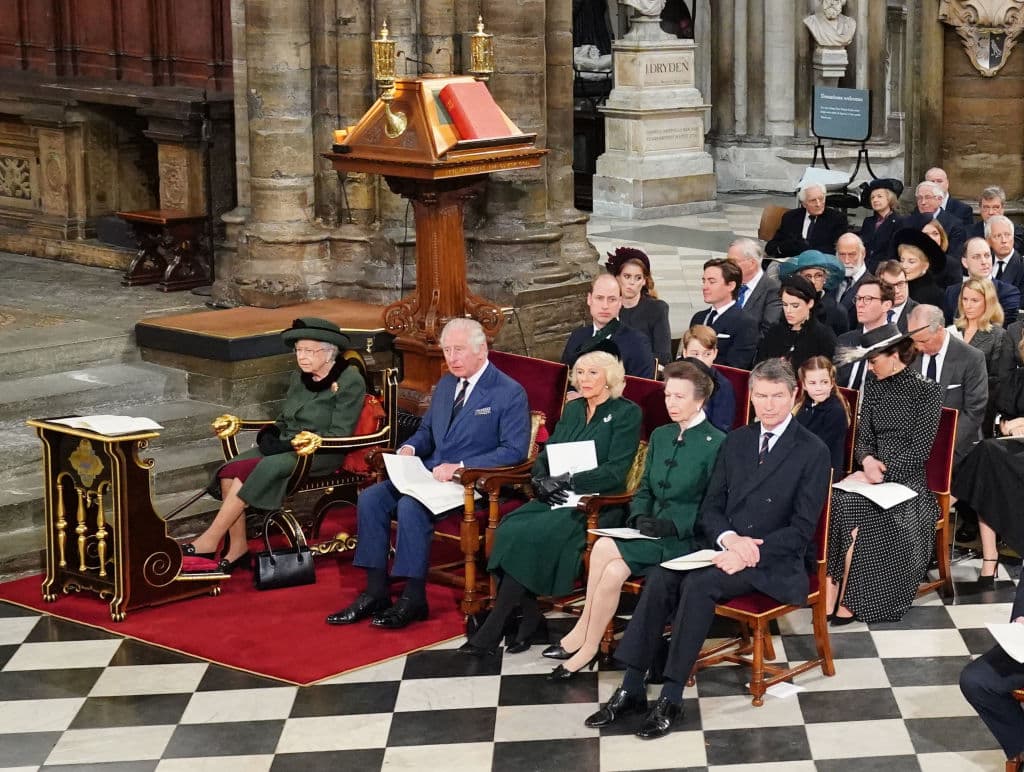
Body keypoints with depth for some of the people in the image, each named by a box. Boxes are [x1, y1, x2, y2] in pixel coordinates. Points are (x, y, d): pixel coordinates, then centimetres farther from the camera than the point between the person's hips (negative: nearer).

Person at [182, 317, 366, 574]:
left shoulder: (350, 381, -7)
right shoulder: (299, 378, 14)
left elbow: (339, 435, -13)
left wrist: (291, 444, -18)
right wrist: (270, 433, -1)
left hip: (320, 455, -7)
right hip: (286, 446, 7)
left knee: (261, 470, -29)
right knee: (230, 471, -19)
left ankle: (210, 541, -20)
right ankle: (237, 547, -16)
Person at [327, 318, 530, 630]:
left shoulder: (510, 393, -8)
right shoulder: (446, 384, 16)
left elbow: (514, 451, -15)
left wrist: (460, 467, -22)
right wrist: (409, 448, 2)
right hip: (430, 474, 8)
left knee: (410, 506, -31)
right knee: (370, 498, -13)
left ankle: (413, 599, -20)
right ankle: (376, 592, -10)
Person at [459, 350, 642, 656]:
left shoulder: (626, 413, -1)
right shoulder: (572, 410, 20)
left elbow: (615, 471, -10)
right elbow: (545, 455, 16)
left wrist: (568, 481, -18)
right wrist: (541, 481, -6)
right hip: (557, 499, 6)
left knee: (531, 535, -29)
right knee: (510, 528, -25)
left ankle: (493, 628, -25)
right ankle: (529, 617, -16)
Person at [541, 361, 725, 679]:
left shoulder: (716, 444, -7)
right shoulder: (660, 436, 15)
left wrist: (671, 524, -21)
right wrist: (639, 516, -3)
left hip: (686, 538, -6)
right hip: (651, 532, 6)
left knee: (606, 548, -24)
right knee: (613, 572, -25)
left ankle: (585, 638, -11)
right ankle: (587, 645, -16)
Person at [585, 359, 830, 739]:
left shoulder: (813, 451, -3)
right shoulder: (735, 441, 14)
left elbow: (802, 528, -8)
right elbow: (710, 509, 11)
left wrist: (751, 552, -21)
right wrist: (729, 538, -11)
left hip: (774, 562, -5)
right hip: (725, 547, 5)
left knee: (698, 584, -31)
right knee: (660, 578, -23)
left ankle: (671, 699, -27)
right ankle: (632, 688, -22)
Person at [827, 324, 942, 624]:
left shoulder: (927, 391, -5)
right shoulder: (873, 387, 13)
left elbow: (919, 450, -10)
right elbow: (862, 438, 11)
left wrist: (881, 471, -18)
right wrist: (867, 460, -12)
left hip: (907, 480, -5)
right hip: (873, 475, 5)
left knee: (847, 505, -30)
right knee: (836, 501, -28)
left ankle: (843, 599, -22)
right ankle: (831, 594, -30)